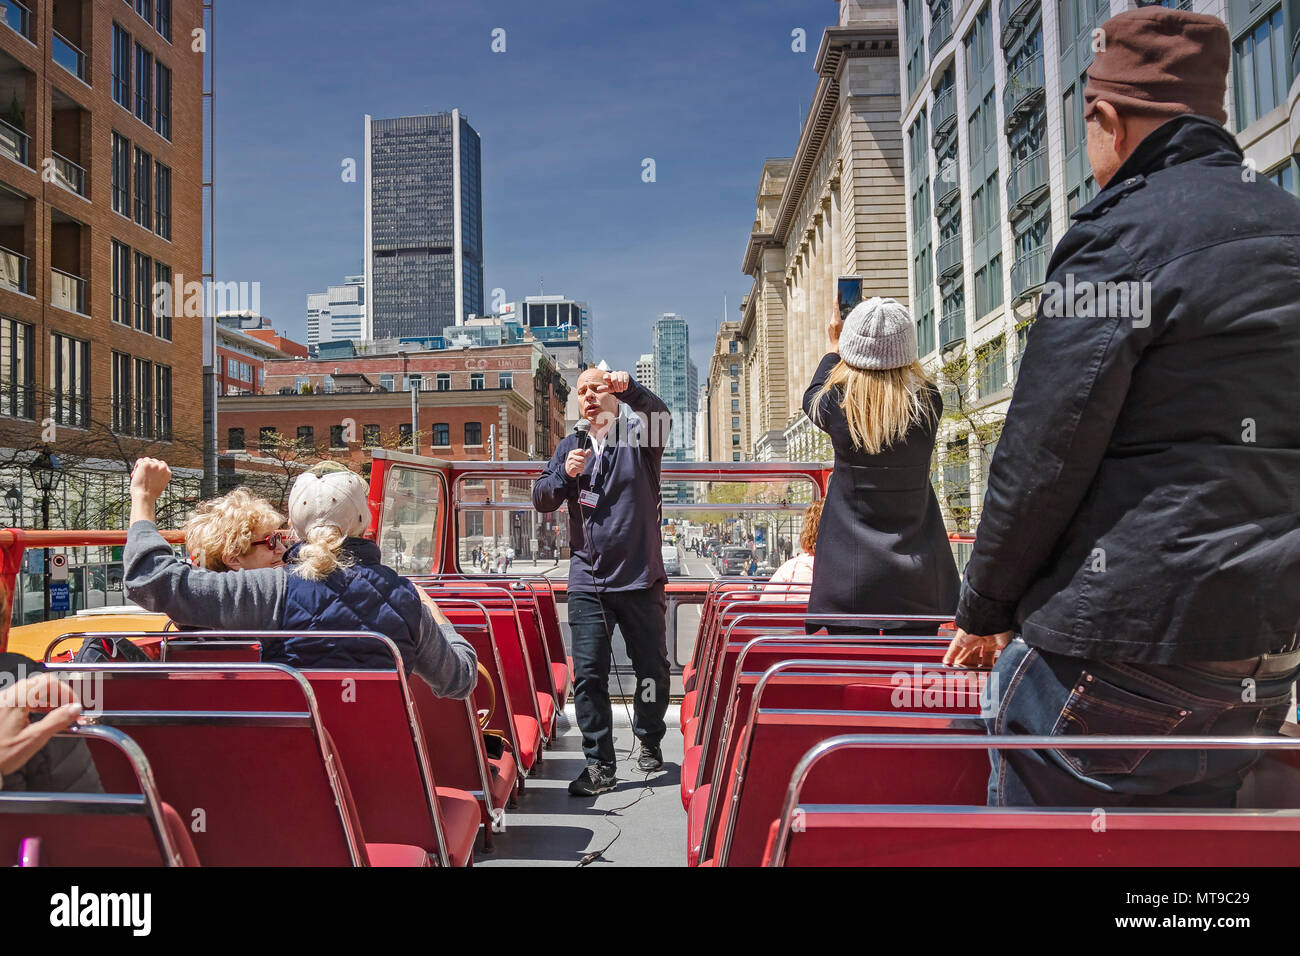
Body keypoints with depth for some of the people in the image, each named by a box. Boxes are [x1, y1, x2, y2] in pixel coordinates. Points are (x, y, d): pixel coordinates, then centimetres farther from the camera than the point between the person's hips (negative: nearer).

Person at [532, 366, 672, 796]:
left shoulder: (638, 438, 2)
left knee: (653, 670, 10)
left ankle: (649, 742, 33)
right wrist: (565, 474, -13)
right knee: (588, 675, -3)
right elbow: (541, 500, 7)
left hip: (640, 580, -2)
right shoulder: (570, 447, 12)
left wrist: (630, 388, -39)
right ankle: (599, 765, 5)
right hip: (587, 583, 2)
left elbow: (661, 416, -20)